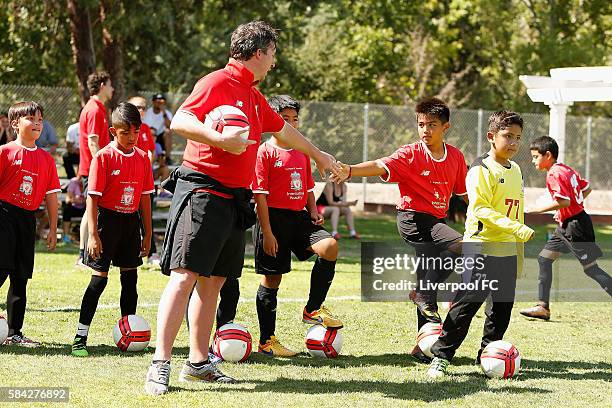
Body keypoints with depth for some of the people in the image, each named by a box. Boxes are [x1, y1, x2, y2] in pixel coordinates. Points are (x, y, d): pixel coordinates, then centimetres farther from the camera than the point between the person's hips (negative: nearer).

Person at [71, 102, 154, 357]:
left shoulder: (142, 158, 4)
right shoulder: (104, 157, -11)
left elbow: (145, 197, 11)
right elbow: (93, 197, -13)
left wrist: (148, 232, 11)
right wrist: (93, 234, -18)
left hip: (131, 221, 5)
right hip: (107, 219, -5)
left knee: (130, 276, 10)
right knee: (99, 277, -8)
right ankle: (80, 338, -5)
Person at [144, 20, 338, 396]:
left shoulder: (253, 95, 19)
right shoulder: (218, 83, -9)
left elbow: (283, 130, 36)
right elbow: (180, 122, -21)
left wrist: (319, 156, 47)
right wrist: (219, 139, -34)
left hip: (235, 200, 9)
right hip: (203, 192, -9)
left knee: (213, 280, 10)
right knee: (185, 276, -13)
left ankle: (198, 362, 16)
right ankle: (160, 365, -16)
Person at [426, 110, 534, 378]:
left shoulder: (515, 170, 15)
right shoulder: (482, 169, -10)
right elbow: (481, 209, -20)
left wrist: (519, 251, 24)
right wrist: (515, 228, -28)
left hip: (507, 250, 8)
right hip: (481, 248, -8)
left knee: (503, 306, 10)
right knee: (468, 301, -9)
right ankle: (441, 356, -5)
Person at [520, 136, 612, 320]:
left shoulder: (554, 174, -18)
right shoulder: (567, 169, 10)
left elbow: (564, 201, -27)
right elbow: (586, 188, 16)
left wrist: (536, 210, -19)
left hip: (575, 227, -10)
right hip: (565, 226, 10)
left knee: (591, 269, -6)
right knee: (544, 258, 10)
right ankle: (543, 307, 12)